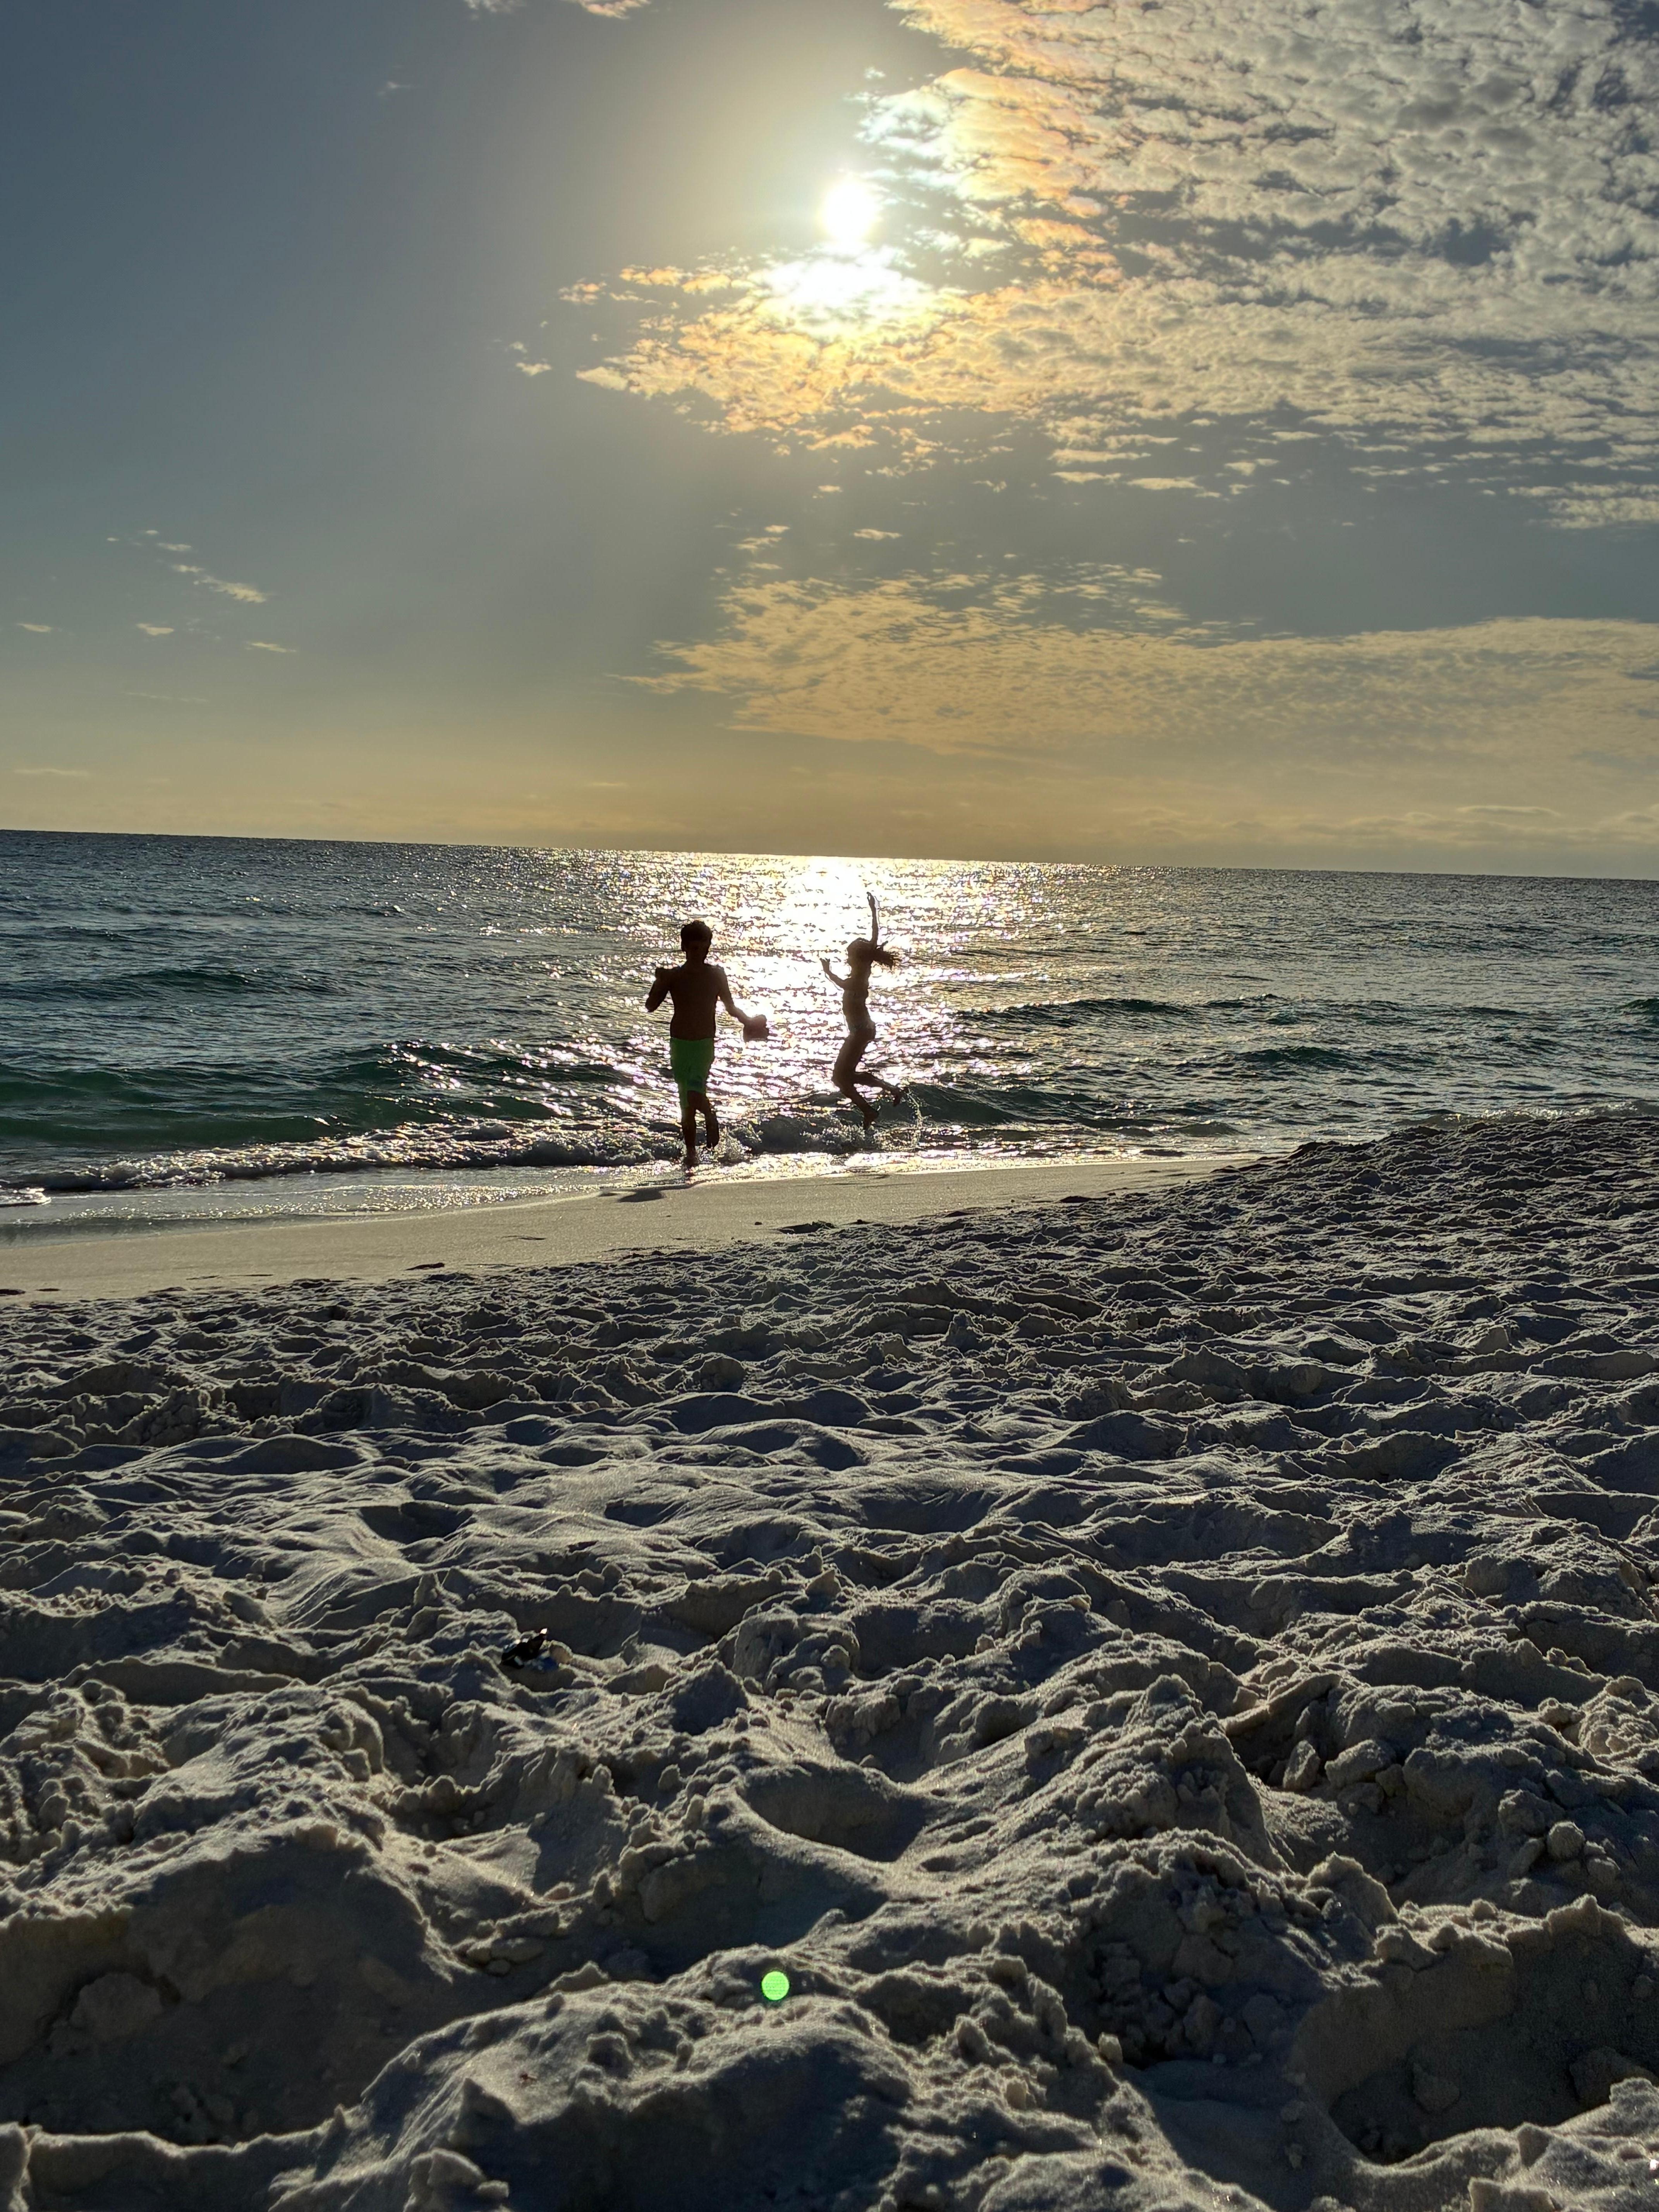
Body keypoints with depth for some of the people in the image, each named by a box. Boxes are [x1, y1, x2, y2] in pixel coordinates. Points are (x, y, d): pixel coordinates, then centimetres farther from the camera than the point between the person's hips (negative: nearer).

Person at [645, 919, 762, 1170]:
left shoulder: (716, 974, 1)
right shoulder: (674, 976, -1)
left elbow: (730, 1006, 9)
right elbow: (651, 1006, -6)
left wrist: (748, 1021, -8)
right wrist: (660, 983, -23)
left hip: (705, 1045, -1)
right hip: (679, 1044, 2)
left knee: (695, 1092, -23)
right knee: (686, 1102, 6)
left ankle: (710, 1117, 8)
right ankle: (691, 1150, 20)